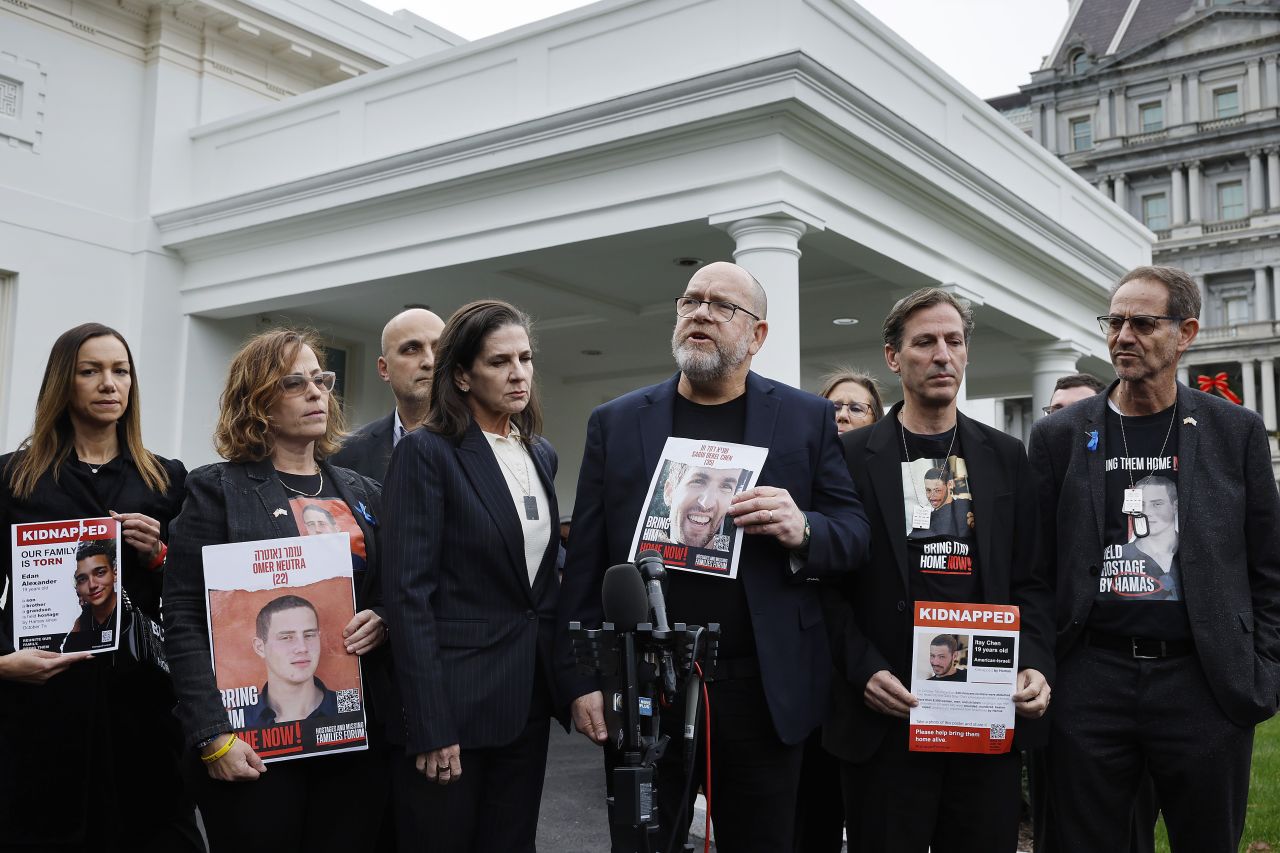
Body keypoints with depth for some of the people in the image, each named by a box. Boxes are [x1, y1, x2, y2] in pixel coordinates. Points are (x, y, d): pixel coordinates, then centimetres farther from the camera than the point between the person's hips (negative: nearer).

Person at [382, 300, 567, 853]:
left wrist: (562, 680, 11)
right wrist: (431, 726, -19)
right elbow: (410, 593, -15)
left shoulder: (541, 454, 11)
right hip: (456, 697, -6)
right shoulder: (426, 453, -10)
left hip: (529, 694, 6)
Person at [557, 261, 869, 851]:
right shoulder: (616, 423, 6)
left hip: (764, 691, 0)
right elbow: (585, 564, 4)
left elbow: (854, 535, 5)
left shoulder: (807, 418, 5)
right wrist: (582, 680, -2)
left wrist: (803, 531, -17)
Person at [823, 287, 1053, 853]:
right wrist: (865, 671, -13)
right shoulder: (852, 455, 1)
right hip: (886, 713, -2)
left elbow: (1030, 579, 9)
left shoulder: (1005, 457, 10)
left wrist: (1036, 666, -6)